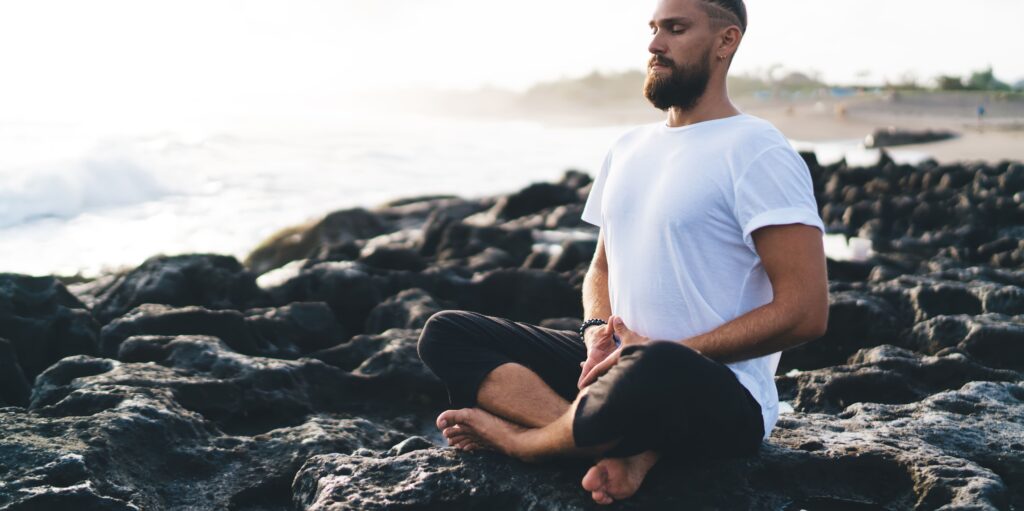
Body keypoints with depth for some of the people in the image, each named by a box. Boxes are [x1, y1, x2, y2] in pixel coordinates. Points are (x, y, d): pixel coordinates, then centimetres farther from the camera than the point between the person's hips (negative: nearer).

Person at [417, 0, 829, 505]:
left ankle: (523, 438, -11)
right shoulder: (629, 148, 14)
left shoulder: (756, 152, -10)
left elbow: (805, 311, -17)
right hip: (621, 363, 8)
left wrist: (666, 351, -16)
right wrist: (599, 331, -2)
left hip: (725, 396, -7)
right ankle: (625, 446, -22)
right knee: (446, 332, -4)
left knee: (653, 372, -43)